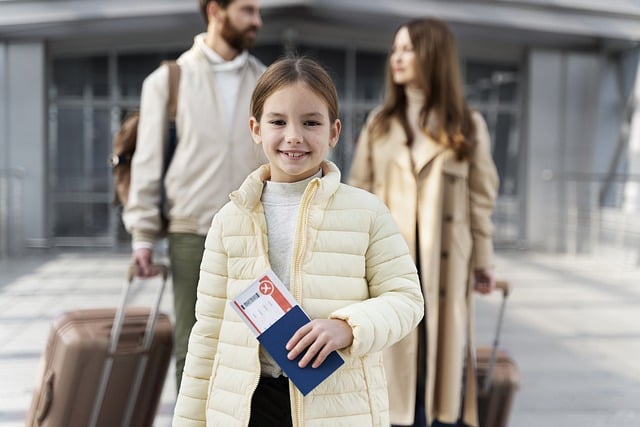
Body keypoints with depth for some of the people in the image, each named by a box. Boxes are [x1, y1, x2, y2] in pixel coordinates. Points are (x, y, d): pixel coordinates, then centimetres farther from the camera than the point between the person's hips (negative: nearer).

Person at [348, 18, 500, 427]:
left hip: (445, 259, -1)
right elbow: (360, 192, 7)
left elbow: (481, 198, 3)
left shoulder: (468, 125, 4)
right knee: (395, 354, 5)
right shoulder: (379, 122, 8)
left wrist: (483, 261, 1)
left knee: (446, 353, 5)